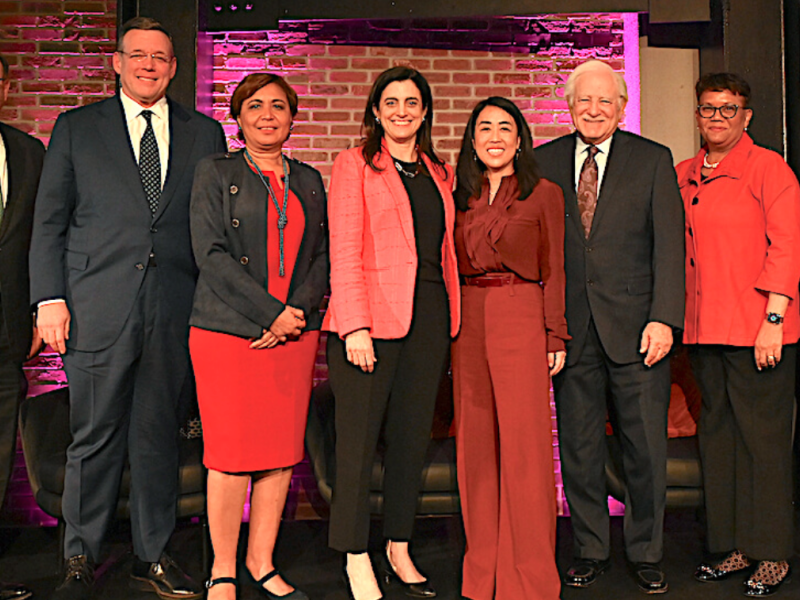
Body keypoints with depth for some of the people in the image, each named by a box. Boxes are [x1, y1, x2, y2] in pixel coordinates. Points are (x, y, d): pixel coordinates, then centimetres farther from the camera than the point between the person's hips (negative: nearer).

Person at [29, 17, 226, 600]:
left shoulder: (205, 133, 12)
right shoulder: (76, 128, 9)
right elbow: (49, 221, 7)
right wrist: (50, 298, -3)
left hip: (174, 310, 1)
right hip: (97, 307, -1)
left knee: (159, 435, 9)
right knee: (95, 437, 5)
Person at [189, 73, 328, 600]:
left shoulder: (309, 180, 16)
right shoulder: (216, 173, 5)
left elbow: (322, 255, 12)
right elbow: (211, 253, -6)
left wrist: (300, 309, -6)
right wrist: (271, 312, -12)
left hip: (296, 333, 4)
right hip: (228, 330, -3)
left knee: (282, 454, 5)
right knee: (232, 455, -2)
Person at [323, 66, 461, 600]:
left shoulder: (439, 174, 17)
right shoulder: (355, 164, 2)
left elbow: (445, 250, 17)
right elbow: (344, 252, -6)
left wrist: (449, 319, 7)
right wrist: (355, 327, -15)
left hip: (429, 316, 5)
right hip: (371, 317, -5)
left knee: (413, 436, 10)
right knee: (359, 438, -1)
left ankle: (399, 549, 24)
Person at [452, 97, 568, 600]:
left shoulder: (545, 195, 4)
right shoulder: (461, 198, 14)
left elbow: (556, 271, 2)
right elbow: (451, 268, 14)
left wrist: (556, 335, -5)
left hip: (522, 319, -4)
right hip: (469, 321, 4)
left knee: (524, 442, -4)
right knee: (476, 443, 7)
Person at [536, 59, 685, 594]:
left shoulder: (653, 160, 4)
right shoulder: (543, 163, 8)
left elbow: (669, 244, -1)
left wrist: (664, 318, -11)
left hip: (636, 329, -1)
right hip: (570, 331, 1)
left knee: (646, 448, 6)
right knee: (578, 448, 8)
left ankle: (647, 552, 25)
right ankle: (591, 550, 25)